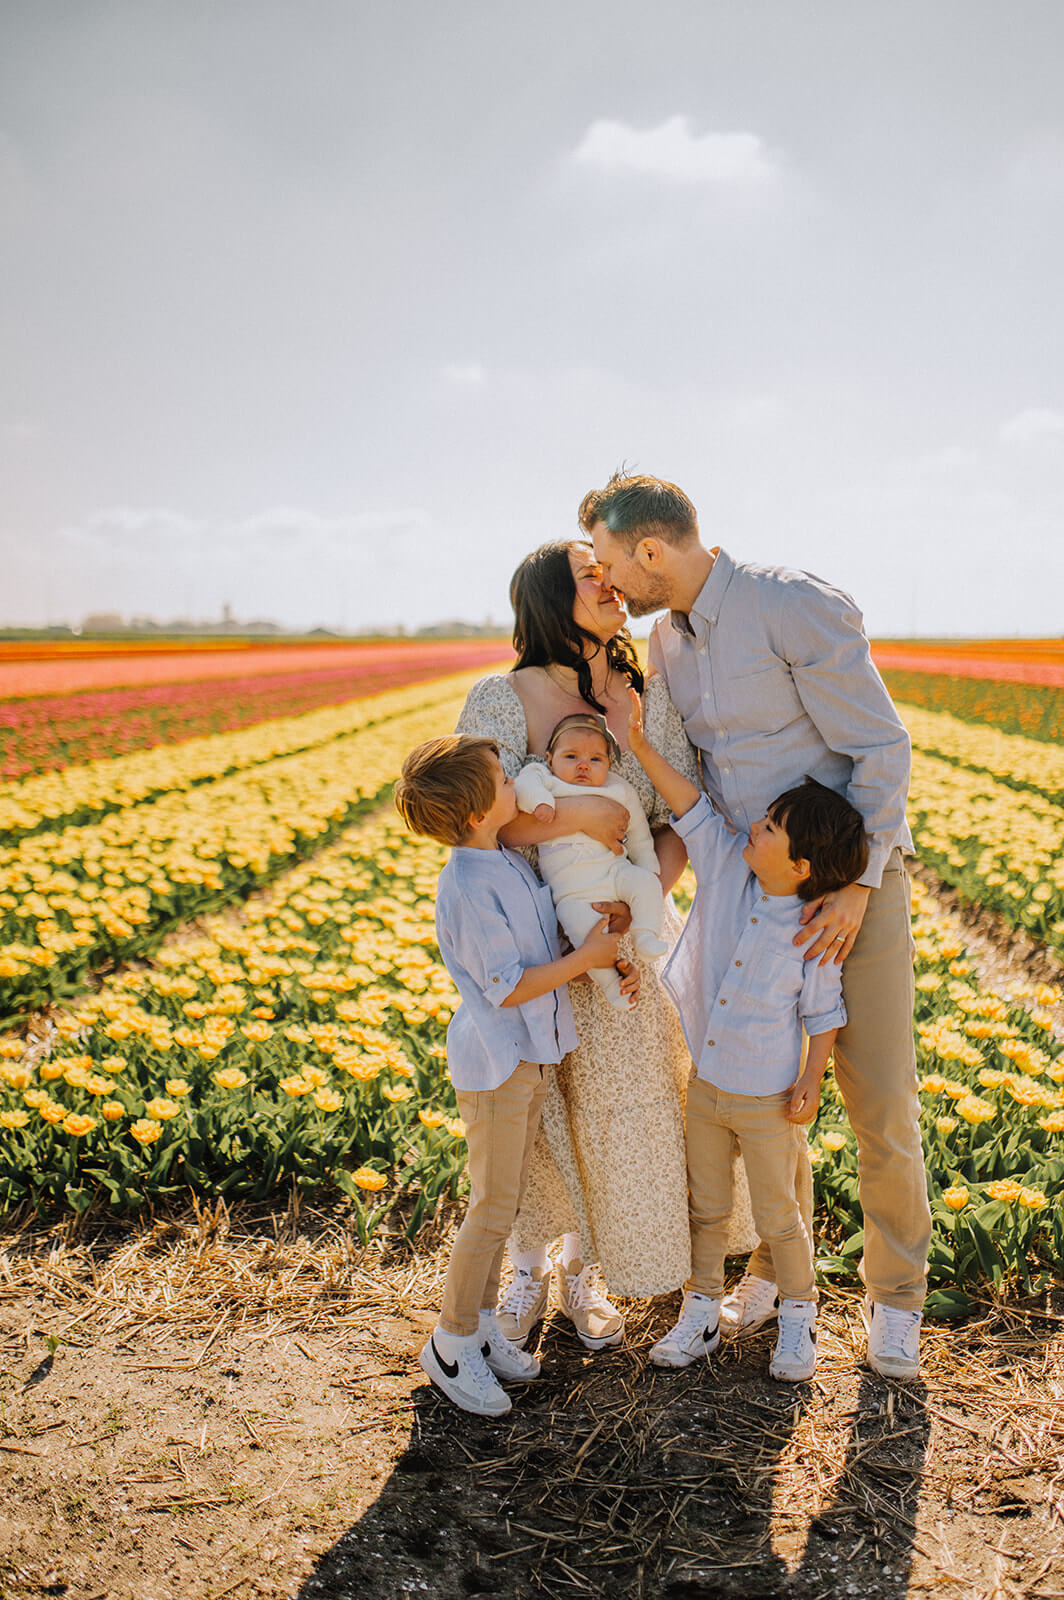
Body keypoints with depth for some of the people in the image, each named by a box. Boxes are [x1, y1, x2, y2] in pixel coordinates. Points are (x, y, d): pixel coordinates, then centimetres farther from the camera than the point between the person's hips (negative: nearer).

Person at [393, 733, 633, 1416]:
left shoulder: (509, 859, 4)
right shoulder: (468, 889, -24)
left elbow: (541, 942, 18)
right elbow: (509, 988, -23)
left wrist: (608, 950, 2)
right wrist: (587, 957, -16)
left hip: (534, 1054, 9)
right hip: (497, 1062, -9)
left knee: (505, 1200, 18)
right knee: (494, 1208, 1)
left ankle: (483, 1321, 33)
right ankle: (452, 1342, 18)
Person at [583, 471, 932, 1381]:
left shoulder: (798, 607, -19)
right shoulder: (668, 640, 5)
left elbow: (881, 749, -18)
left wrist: (857, 885, -23)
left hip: (852, 879, -6)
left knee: (880, 1100, 1)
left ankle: (894, 1298, 21)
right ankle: (777, 1265, 31)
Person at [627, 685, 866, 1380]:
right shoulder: (725, 863, -10)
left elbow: (824, 1012, -8)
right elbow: (691, 805, -10)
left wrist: (811, 1080, -11)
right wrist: (640, 743, -17)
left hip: (766, 1097, -4)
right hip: (698, 1081, 4)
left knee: (778, 1218, 12)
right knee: (705, 1207, 18)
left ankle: (798, 1316, 36)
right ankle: (703, 1312, 35)